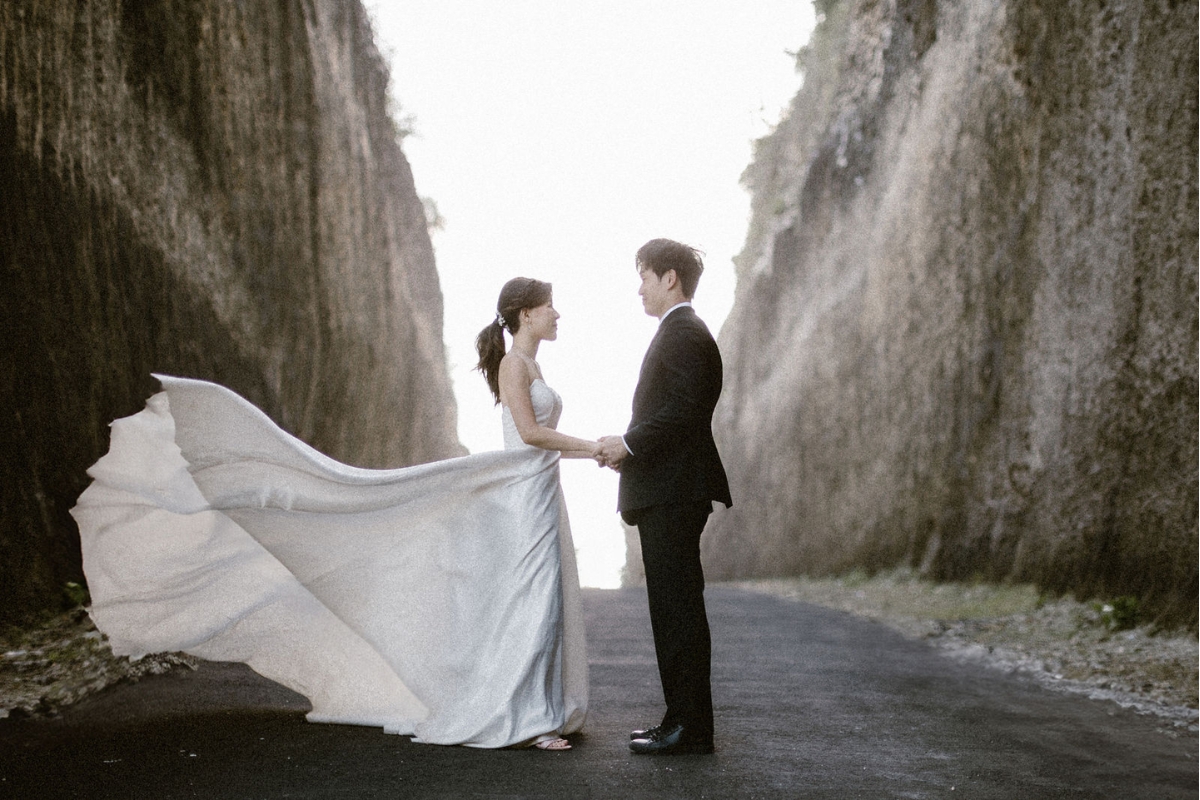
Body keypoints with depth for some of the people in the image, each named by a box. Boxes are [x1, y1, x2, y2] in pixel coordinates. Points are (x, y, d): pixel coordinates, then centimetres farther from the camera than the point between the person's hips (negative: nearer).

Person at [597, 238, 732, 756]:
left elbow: (682, 410, -22)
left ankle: (691, 727, -3)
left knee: (678, 609, -7)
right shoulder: (679, 332, 21)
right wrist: (629, 450, 11)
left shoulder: (685, 335, -11)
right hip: (665, 495, 11)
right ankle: (682, 718, 19)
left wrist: (629, 444, -14)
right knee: (674, 608, 13)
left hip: (673, 497, -11)